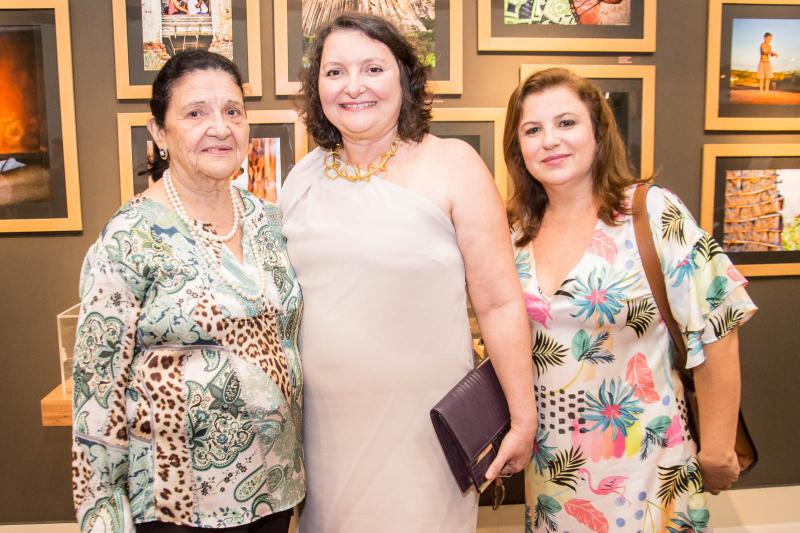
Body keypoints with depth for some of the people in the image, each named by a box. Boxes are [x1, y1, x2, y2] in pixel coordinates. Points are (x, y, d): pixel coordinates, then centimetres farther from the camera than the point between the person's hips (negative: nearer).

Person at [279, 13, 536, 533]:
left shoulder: (452, 165, -10)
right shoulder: (303, 177, 4)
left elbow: (500, 301, -10)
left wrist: (524, 419, -9)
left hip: (420, 425, -4)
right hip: (323, 423, 4)